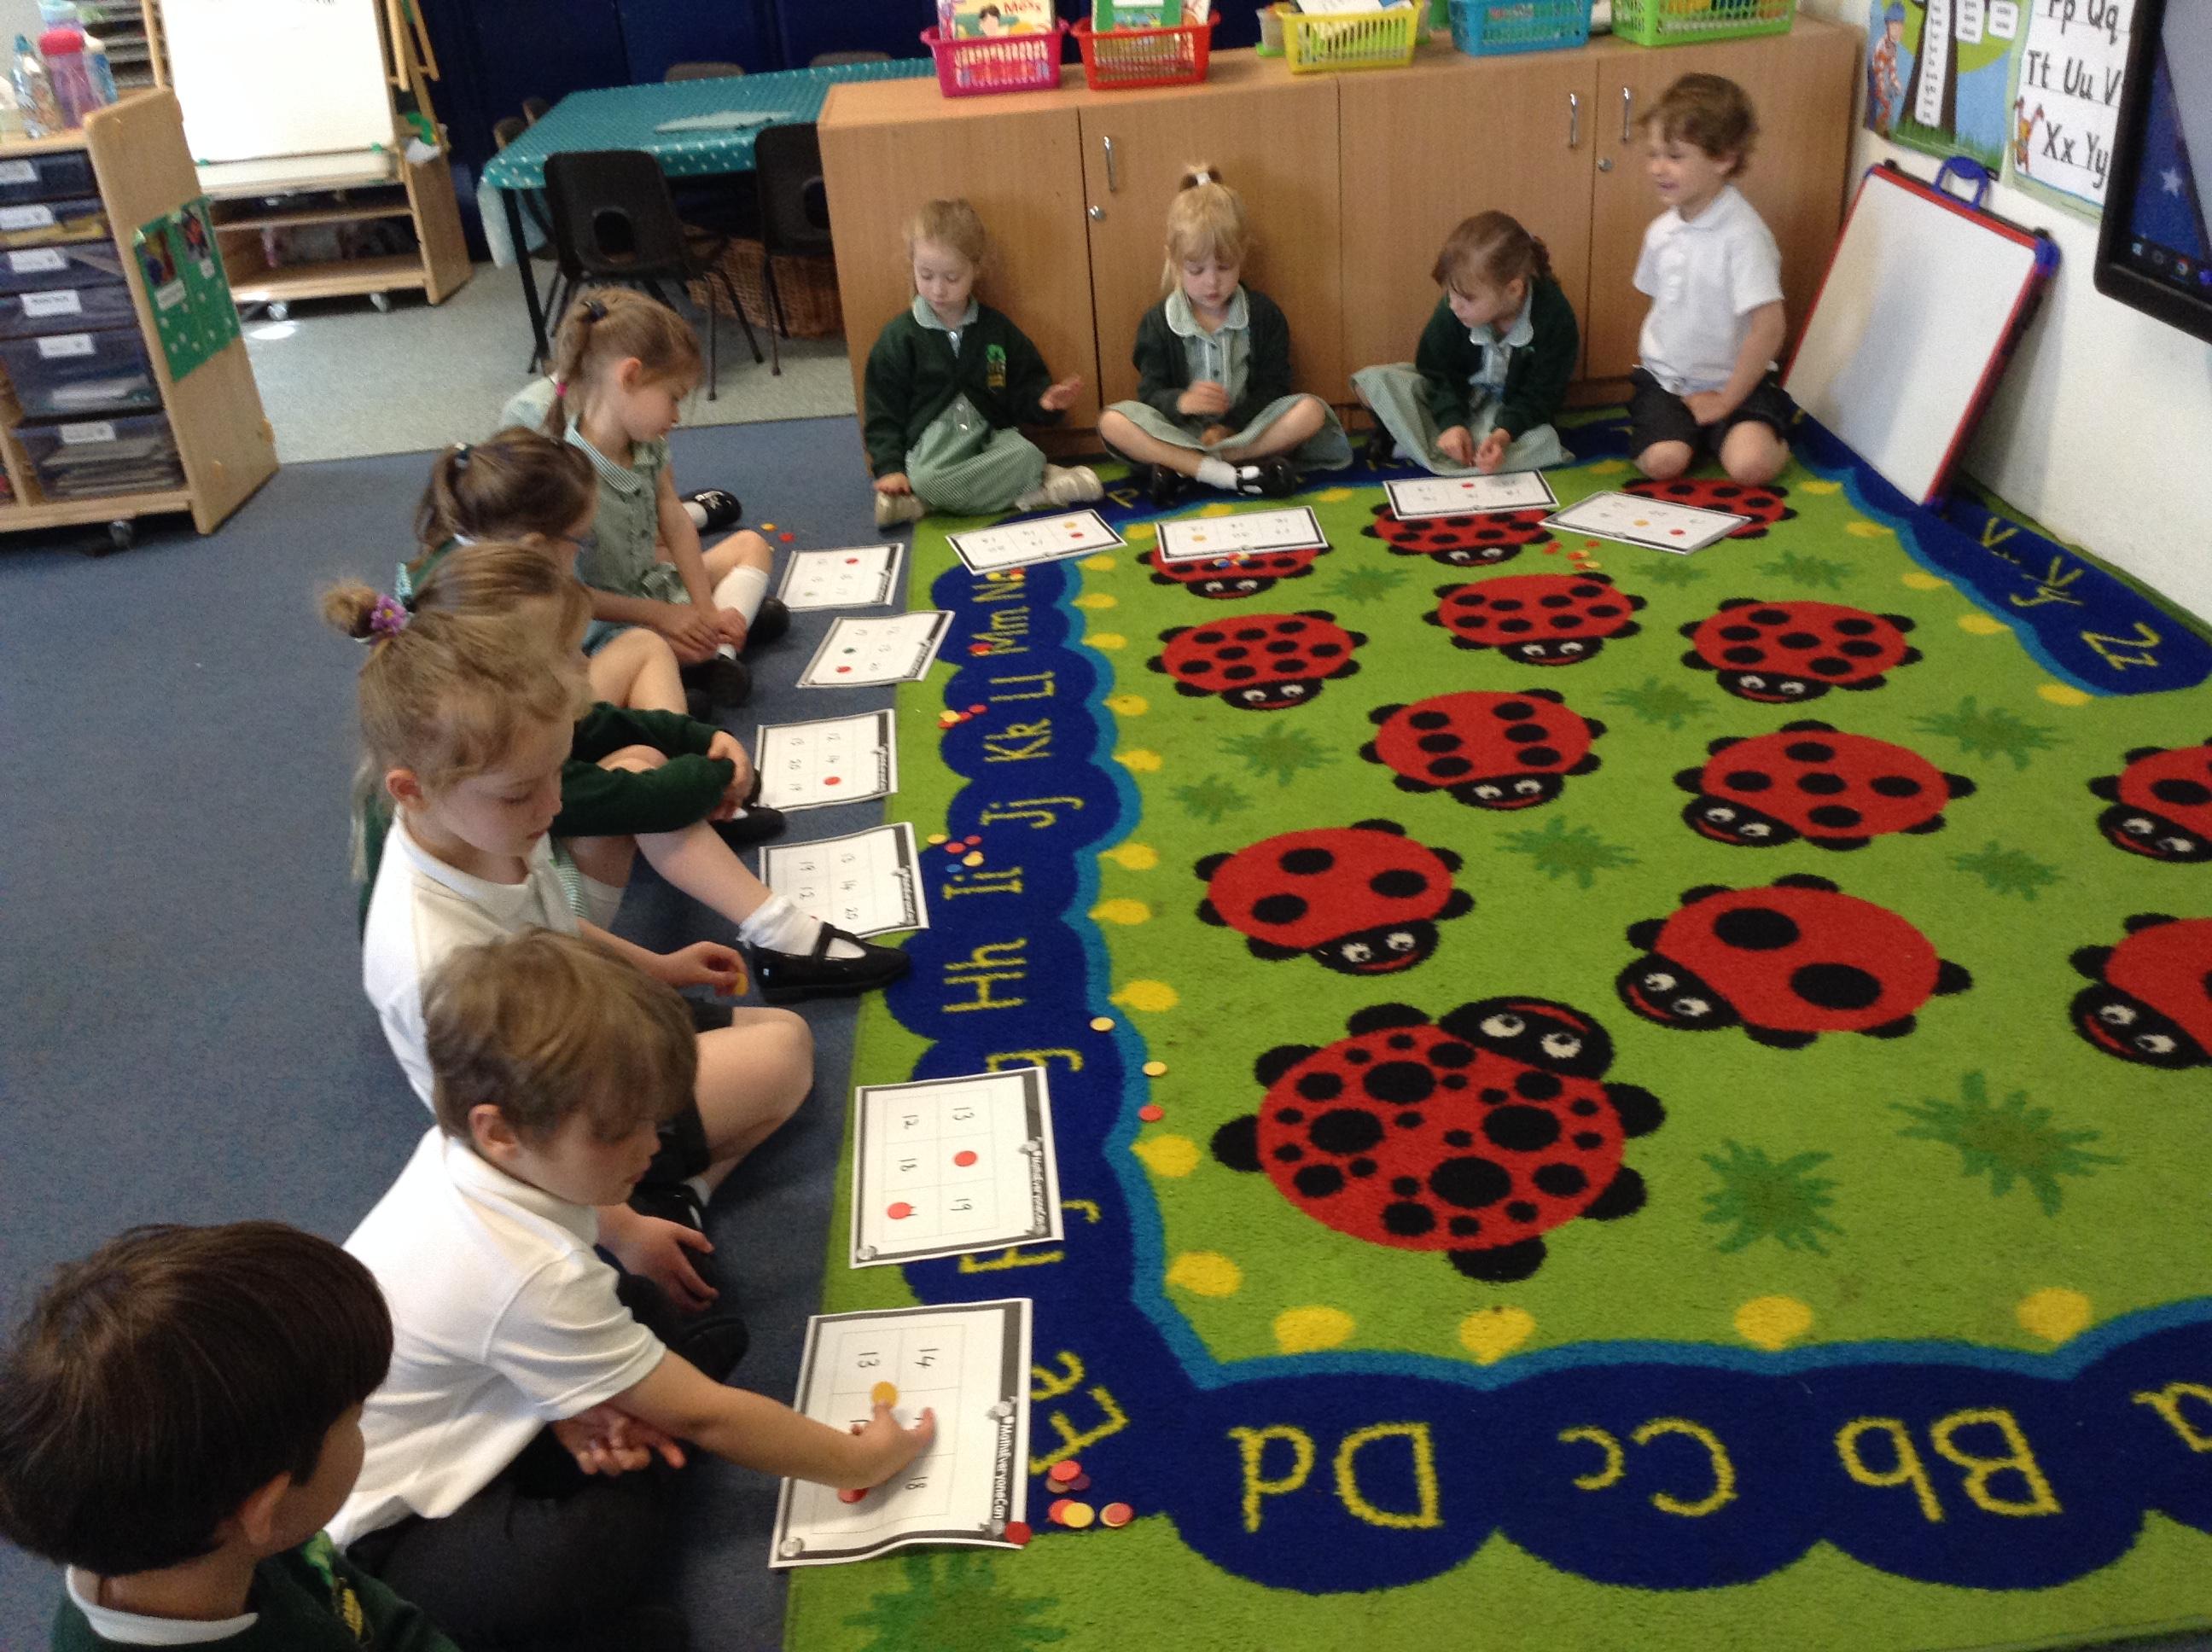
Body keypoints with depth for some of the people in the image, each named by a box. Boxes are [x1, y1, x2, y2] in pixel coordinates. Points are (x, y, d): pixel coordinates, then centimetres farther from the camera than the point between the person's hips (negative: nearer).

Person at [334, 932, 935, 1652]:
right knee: (603, 1545, -35)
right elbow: (703, 1417, -22)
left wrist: (580, 1404, -11)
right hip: (381, 1531, -9)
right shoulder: (532, 1276, -34)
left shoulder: (461, 1151, -12)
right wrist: (861, 1462, -10)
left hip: (434, 1431, 9)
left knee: (633, 1310, 14)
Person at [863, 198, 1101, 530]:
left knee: (1028, 457, -31)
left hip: (992, 438, 1)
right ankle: (1037, 489, -21)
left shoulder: (996, 329, 8)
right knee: (926, 480, -36)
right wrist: (891, 468, -9)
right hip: (932, 446, -1)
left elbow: (1025, 387, 15)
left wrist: (1043, 400, -9)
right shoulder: (897, 338, 2)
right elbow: (883, 413, 3)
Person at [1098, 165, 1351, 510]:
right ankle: (1235, 476, -36)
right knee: (1112, 422, -26)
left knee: (1310, 411, -26)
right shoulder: (1158, 322, 1)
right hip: (1180, 432, -1)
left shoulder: (1264, 314, 2)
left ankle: (1181, 467, -28)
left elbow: (1273, 388, -2)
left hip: (1246, 430, 1)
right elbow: (1150, 395, -5)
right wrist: (1181, 401, -29)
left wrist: (1231, 424, -18)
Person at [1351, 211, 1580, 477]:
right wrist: (1451, 422, -26)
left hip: (1512, 410, 0)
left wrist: (1504, 434, -39)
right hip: (1454, 395, 1)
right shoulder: (1452, 310, -21)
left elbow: (1539, 395, -21)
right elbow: (1438, 370, -9)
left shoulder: (1554, 319, -27)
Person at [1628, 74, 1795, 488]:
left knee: (1751, 463, -27)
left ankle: (1774, 434, 7)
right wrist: (1649, 377, 7)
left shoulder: (1742, 234, -18)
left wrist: (1725, 401, -15)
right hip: (1665, 377, 4)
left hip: (1732, 380, -4)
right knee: (1663, 460, -23)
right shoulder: (1662, 231, 2)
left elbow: (1769, 327, -20)